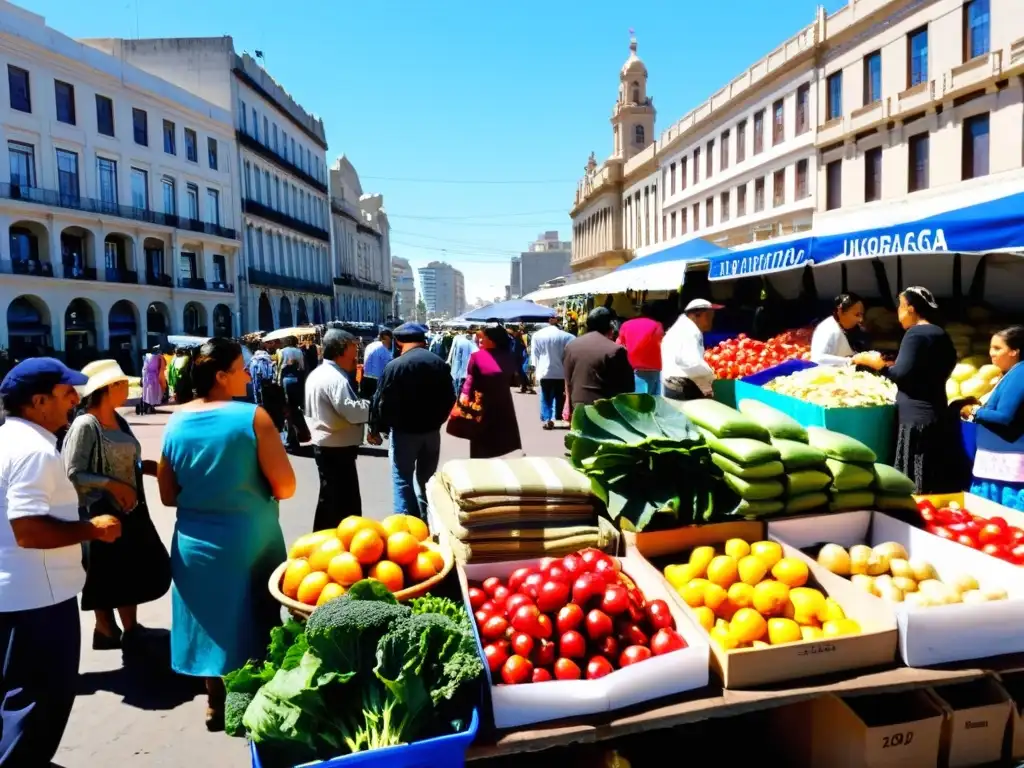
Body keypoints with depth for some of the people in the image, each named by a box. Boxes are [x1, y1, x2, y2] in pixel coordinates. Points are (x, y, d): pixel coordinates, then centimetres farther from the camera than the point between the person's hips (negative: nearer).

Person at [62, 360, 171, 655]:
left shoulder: (118, 421, 7)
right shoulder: (85, 425, -17)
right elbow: (72, 475, -19)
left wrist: (147, 467, 0)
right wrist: (111, 484, -24)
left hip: (129, 509, 8)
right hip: (101, 512, -8)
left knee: (134, 568, 15)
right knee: (105, 574, 7)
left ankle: (130, 629, 30)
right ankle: (106, 630, 25)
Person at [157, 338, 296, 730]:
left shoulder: (176, 423, -2)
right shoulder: (253, 417, -16)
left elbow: (168, 496, 5)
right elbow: (285, 488, -15)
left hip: (195, 540, 4)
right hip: (249, 538, -4)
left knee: (211, 618, 19)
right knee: (253, 619, 14)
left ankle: (216, 703, 35)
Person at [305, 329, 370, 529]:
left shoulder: (316, 374, 13)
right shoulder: (335, 378, -19)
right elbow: (351, 411, -28)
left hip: (324, 444, 11)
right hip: (338, 448, -11)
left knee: (329, 498, 20)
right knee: (344, 502, -3)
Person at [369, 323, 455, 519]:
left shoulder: (394, 366, -13)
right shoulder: (440, 363, 4)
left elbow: (382, 401, -11)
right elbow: (449, 398, 10)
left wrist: (376, 428, 1)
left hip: (404, 431, -5)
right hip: (432, 430, 5)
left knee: (403, 479, 4)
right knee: (426, 478, 16)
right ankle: (426, 522, 23)